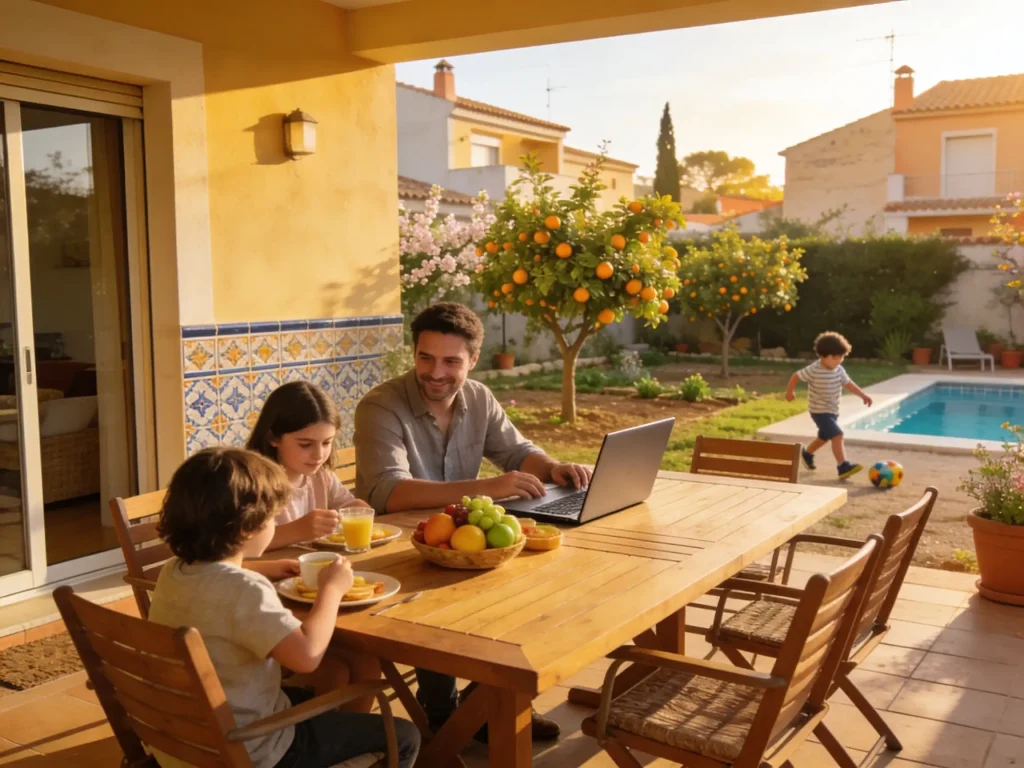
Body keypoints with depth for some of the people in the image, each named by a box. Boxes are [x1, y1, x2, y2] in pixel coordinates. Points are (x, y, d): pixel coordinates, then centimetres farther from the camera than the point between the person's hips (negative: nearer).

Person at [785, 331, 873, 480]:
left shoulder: (839, 370, 0)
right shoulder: (813, 370, -20)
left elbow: (848, 384, 9)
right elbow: (796, 376, -9)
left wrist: (863, 395, 2)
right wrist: (790, 391, -4)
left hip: (833, 410, 8)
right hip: (820, 411, -8)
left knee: (824, 437, 24)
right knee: (837, 435, -20)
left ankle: (807, 453, 49)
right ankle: (843, 466, -22)